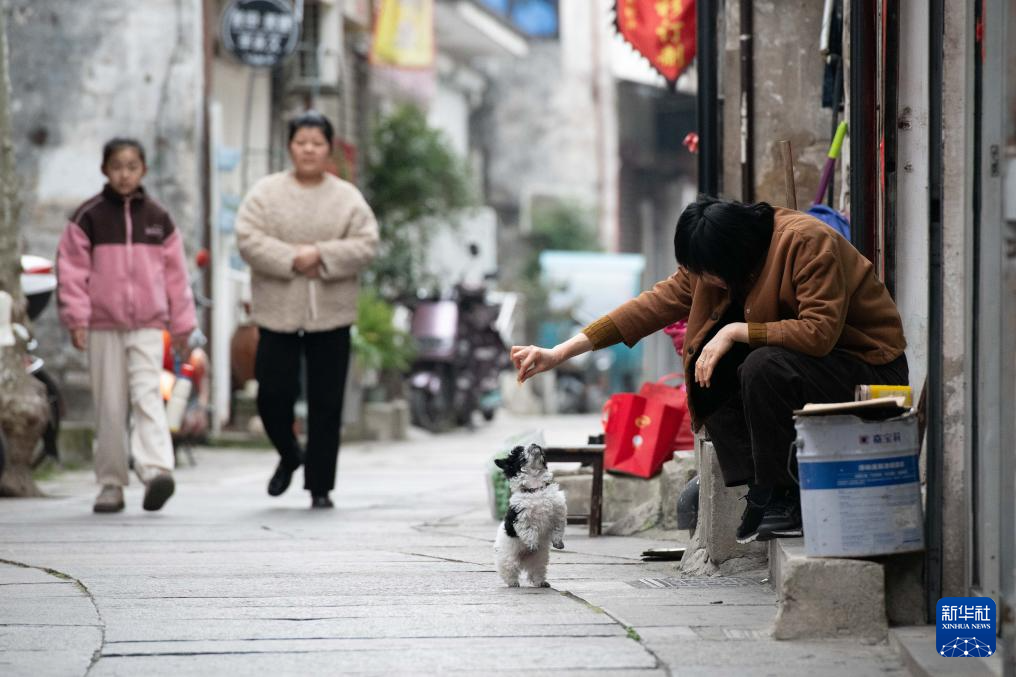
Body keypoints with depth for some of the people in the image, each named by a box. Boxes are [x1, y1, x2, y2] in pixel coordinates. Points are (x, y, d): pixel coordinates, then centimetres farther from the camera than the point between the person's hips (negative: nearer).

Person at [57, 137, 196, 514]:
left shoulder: (158, 218, 7)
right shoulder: (89, 217, 2)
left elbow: (175, 273, 11)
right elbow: (72, 269, 1)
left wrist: (182, 324, 10)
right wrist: (76, 318, -7)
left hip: (147, 326, 0)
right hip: (103, 326, 0)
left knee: (147, 396, -15)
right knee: (110, 407, 3)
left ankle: (156, 469, -28)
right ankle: (111, 483, 9)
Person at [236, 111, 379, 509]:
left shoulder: (348, 198, 6)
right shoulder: (265, 193, 4)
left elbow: (366, 246, -3)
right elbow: (248, 239, -7)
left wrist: (321, 255, -17)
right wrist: (291, 259, -18)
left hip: (330, 315, 0)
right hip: (278, 312, 0)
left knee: (326, 405, 1)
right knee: (274, 394, -4)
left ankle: (320, 486, 9)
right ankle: (289, 456, 26)